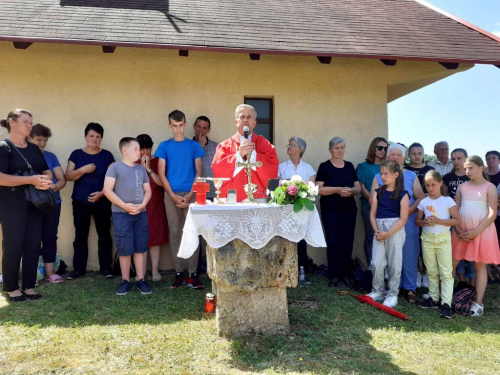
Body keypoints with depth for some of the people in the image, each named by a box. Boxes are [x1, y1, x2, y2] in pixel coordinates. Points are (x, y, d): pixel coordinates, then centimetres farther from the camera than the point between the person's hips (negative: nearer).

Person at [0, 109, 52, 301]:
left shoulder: (34, 149, 14)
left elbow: (47, 171, 17)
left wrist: (46, 180, -7)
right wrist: (31, 180, -23)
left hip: (35, 204, 6)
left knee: (33, 245, 6)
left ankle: (28, 286, 16)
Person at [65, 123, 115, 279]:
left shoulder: (107, 155, 3)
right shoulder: (76, 154, 5)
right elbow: (67, 176, -1)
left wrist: (102, 193, -15)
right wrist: (83, 169, -18)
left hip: (102, 202, 0)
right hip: (81, 201, 1)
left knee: (104, 234, 1)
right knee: (81, 234, 3)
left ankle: (106, 267, 9)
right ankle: (79, 267, 12)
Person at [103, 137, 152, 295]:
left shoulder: (141, 169, 14)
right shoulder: (115, 167, -2)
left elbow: (148, 190, 14)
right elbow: (107, 190, -9)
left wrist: (142, 205, -5)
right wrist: (124, 205, -14)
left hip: (140, 214, 4)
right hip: (121, 214, -4)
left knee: (140, 248, 6)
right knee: (124, 249, 0)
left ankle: (141, 280, 13)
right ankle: (125, 281, 13)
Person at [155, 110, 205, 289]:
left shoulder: (194, 145, 6)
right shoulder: (164, 146, 7)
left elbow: (198, 173, 3)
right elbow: (161, 174, 3)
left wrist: (189, 195, -8)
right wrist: (173, 196, -8)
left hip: (190, 194, -1)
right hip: (171, 195, 1)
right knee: (175, 234, 5)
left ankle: (193, 274, 3)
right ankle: (179, 272, 13)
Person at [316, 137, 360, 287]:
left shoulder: (350, 166, 11)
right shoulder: (324, 166, -2)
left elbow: (358, 187, 11)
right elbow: (318, 189, -10)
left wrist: (352, 190, -11)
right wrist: (337, 190, -21)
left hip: (349, 209, 4)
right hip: (330, 210, -4)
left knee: (347, 241, 3)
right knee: (333, 241, -5)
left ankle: (345, 274, 13)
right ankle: (334, 275, 5)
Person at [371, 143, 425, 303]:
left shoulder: (411, 176, 8)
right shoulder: (379, 177, 7)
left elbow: (420, 198, 1)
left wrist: (408, 211, -14)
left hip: (408, 222, 0)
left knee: (409, 256, 1)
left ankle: (410, 288, 12)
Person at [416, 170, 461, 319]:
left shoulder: (448, 201, -6)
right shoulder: (423, 202, 3)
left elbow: (457, 220, -9)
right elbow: (417, 221, 10)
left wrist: (439, 221, -19)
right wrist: (425, 222, -12)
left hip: (443, 238, -4)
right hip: (427, 238, 4)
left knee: (446, 272, -4)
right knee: (431, 271, 12)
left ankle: (446, 303, -2)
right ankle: (433, 298, 23)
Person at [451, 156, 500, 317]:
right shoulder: (462, 187, 8)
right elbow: (455, 210, 7)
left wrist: (476, 232, -16)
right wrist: (457, 229, -7)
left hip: (481, 231, -4)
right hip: (461, 232, 4)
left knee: (480, 266, 4)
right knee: (451, 264, 1)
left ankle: (478, 303, 10)